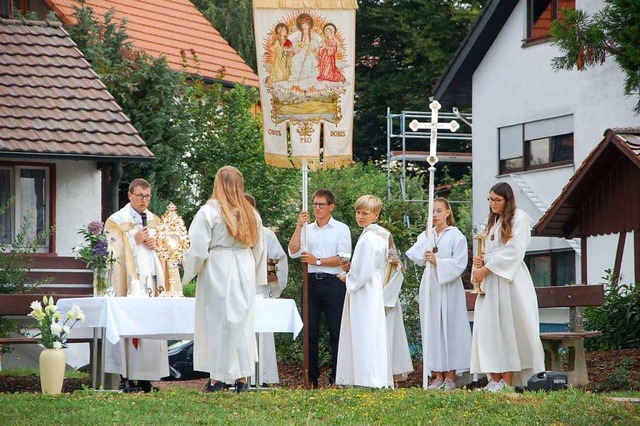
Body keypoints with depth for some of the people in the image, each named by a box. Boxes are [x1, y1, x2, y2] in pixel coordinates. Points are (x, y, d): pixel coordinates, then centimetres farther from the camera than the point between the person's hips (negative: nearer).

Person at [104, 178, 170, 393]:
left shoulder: (156, 221, 19)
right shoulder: (116, 221, 4)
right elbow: (113, 251, -3)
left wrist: (156, 244, 1)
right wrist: (134, 240, -10)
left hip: (152, 279, 5)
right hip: (128, 281, -5)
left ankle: (146, 378, 0)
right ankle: (126, 377, -10)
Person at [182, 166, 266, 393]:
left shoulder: (208, 212, -10)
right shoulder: (251, 213, 6)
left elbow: (198, 249, -10)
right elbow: (259, 249, 14)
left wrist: (187, 265, 8)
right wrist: (256, 276, 26)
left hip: (217, 272, -4)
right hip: (245, 272, 4)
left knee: (217, 322, 1)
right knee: (242, 322, 9)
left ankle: (217, 378, 0)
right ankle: (242, 377, 10)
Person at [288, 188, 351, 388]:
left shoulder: (341, 229, 4)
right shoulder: (307, 229, 14)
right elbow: (293, 252, 0)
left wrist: (317, 261, -10)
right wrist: (299, 226, -7)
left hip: (333, 282, -4)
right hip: (311, 282, 4)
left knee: (336, 330, -3)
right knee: (310, 331, 4)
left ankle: (336, 377, 3)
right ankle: (311, 377, 10)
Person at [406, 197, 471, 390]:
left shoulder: (456, 236, -1)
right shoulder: (425, 235, 13)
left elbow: (459, 264, -9)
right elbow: (415, 256, -1)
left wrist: (437, 262, -19)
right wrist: (426, 236, -9)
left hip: (449, 287, -5)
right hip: (429, 286, 5)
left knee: (450, 328, -4)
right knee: (432, 329, 4)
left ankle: (450, 376, 0)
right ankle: (438, 376, 8)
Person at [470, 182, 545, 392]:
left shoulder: (519, 219, -3)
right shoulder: (491, 222, 20)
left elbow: (513, 251, -12)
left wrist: (486, 268, -12)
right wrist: (479, 262, -1)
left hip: (510, 281, -7)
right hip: (489, 282, 7)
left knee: (508, 326, -9)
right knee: (488, 327, -1)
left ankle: (507, 380, -9)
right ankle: (495, 379, -1)